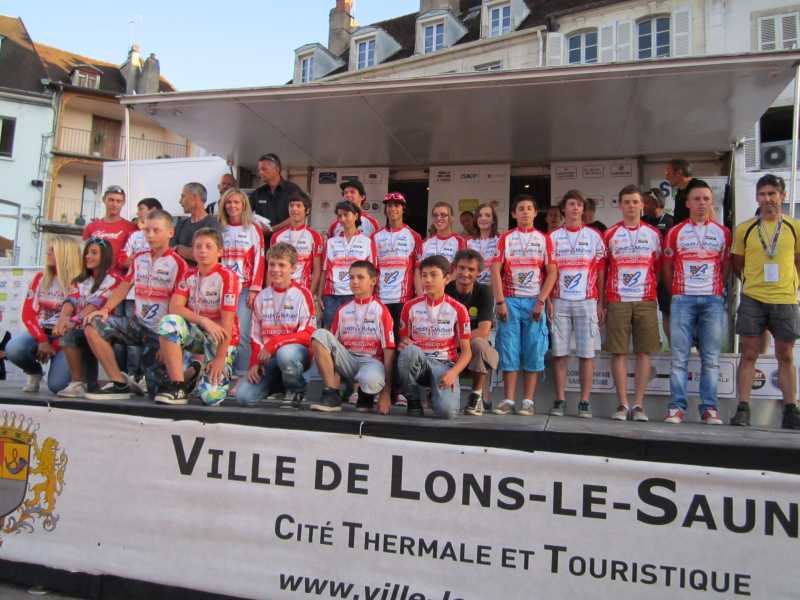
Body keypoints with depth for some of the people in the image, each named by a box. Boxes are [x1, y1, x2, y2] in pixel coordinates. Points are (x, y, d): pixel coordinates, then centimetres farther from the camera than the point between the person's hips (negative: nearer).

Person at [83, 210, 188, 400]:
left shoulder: (177, 263, -10)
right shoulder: (138, 259, 10)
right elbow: (124, 287, 16)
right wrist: (105, 309, -2)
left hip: (160, 333, -6)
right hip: (137, 324, 6)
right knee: (93, 325, -16)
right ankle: (120, 384, -9)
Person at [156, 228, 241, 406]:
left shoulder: (228, 276, -14)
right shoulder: (189, 275, 4)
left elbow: (227, 321, -18)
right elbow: (174, 307, -9)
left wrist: (220, 358, -22)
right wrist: (204, 320, -25)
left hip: (221, 339, -5)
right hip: (197, 333, 5)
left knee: (211, 397, -21)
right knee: (168, 322, -29)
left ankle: (224, 371, 16)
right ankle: (178, 386, -15)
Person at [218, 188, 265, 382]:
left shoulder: (253, 229, 3)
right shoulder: (219, 230, 12)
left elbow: (259, 261, -1)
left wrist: (254, 289, -8)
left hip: (245, 289, -3)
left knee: (242, 333, -9)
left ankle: (242, 375, -2)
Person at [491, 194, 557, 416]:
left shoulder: (543, 239, 8)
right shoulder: (505, 238, 9)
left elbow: (552, 272, 2)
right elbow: (495, 270, 1)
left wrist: (541, 301, -8)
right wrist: (500, 301, -8)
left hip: (534, 302, 0)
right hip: (509, 301, 0)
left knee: (533, 352, 0)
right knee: (508, 351, -1)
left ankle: (528, 401, 6)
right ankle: (508, 400, 5)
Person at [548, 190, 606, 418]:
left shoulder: (594, 236, 9)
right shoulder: (553, 237, 9)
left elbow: (600, 272, 7)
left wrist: (601, 304, 1)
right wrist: (547, 301, -1)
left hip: (587, 302, 0)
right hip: (559, 302, 0)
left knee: (586, 353, 0)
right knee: (559, 352, 1)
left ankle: (585, 402, 6)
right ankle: (559, 401, 7)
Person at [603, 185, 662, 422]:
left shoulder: (653, 234, 10)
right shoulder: (610, 235, 6)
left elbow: (658, 268, 14)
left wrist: (652, 290, 6)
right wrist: (601, 301, 2)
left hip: (645, 301, 1)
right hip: (617, 301, -1)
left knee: (644, 351, 1)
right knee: (619, 352, -1)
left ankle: (639, 404, 8)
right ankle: (623, 404, 5)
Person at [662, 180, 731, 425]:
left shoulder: (723, 232, 9)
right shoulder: (675, 232, 7)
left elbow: (726, 266, 12)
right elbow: (667, 267, 9)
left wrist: (716, 289, 7)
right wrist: (676, 292, 7)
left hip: (713, 299, 1)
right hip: (683, 299, -1)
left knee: (711, 358, 2)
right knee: (679, 357, -2)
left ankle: (709, 408, 9)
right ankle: (677, 407, 2)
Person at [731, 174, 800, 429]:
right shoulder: (744, 229, 4)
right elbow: (737, 264, 12)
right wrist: (752, 283, 6)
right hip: (752, 300, 0)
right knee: (748, 354, 0)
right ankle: (743, 409, 4)